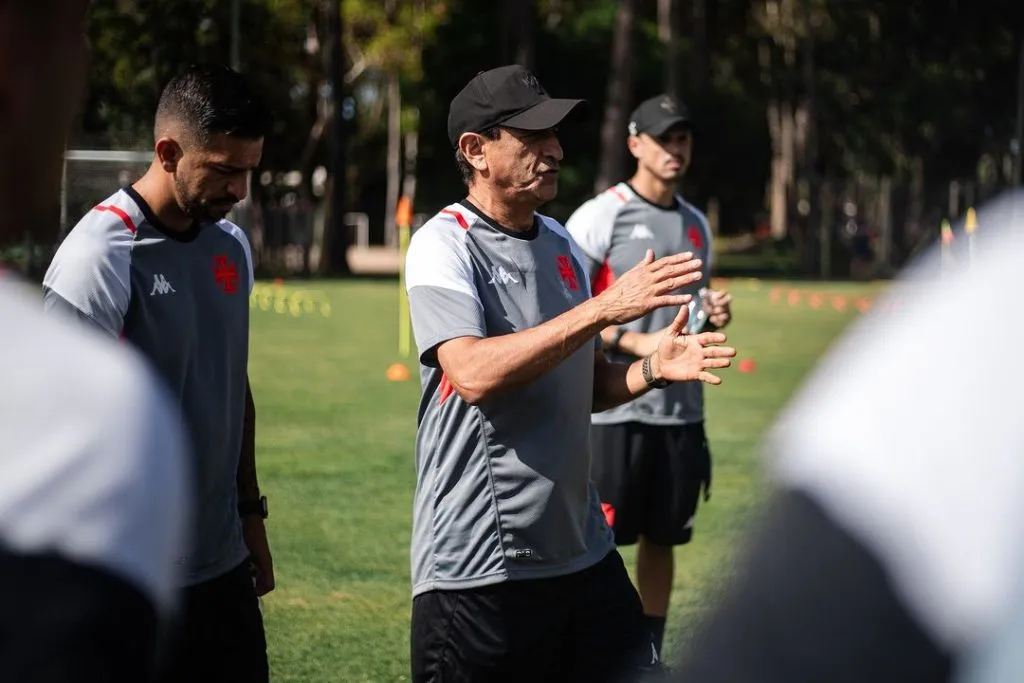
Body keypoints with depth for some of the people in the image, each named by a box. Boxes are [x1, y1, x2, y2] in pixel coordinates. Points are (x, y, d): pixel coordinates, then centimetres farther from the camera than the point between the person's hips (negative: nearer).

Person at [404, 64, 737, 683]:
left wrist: (651, 370, 0)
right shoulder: (445, 245, -9)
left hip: (584, 556, 7)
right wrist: (604, 307, -27)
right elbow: (474, 373, -25)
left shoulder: (560, 243, 13)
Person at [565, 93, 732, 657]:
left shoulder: (695, 225, 14)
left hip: (681, 409, 6)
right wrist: (635, 343, -19)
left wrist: (714, 317, 2)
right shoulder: (600, 216, -6)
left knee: (662, 540, 10)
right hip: (614, 408, -6)